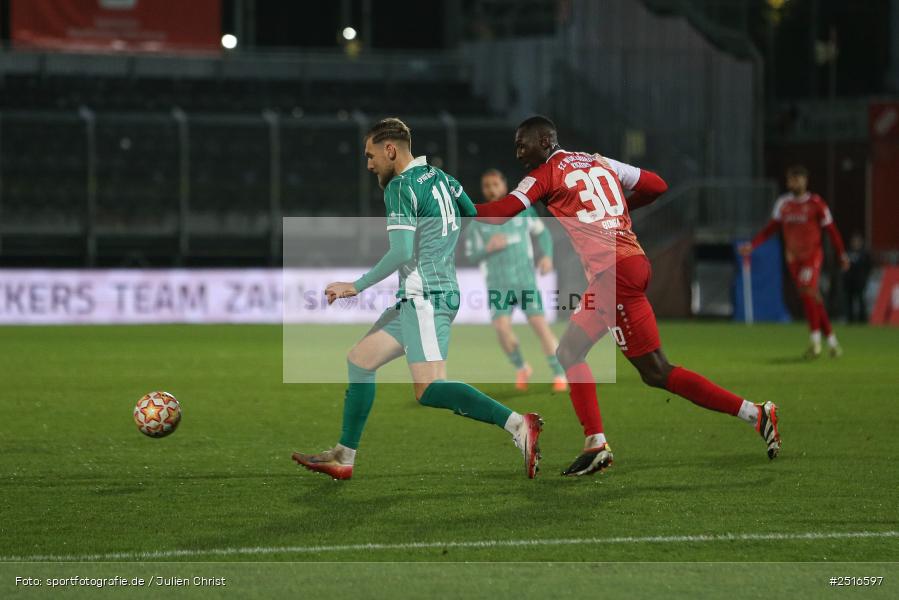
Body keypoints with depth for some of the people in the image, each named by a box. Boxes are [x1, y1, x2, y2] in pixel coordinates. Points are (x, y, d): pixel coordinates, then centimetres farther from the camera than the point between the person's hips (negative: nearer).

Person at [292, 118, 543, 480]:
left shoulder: (401, 187, -11)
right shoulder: (440, 178, 15)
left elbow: (402, 252, -18)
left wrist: (356, 286, -12)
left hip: (424, 297, -10)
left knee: (428, 390, -20)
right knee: (360, 359, 15)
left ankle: (516, 424, -29)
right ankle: (343, 458, 17)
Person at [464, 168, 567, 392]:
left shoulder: (523, 210, 2)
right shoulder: (477, 222, 1)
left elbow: (542, 232, 16)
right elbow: (471, 256, 3)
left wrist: (547, 256, 0)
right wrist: (488, 248, -17)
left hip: (526, 280, 0)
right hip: (498, 284, 0)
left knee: (540, 324, -12)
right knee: (502, 327, -17)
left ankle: (559, 375, -2)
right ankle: (521, 368, 8)